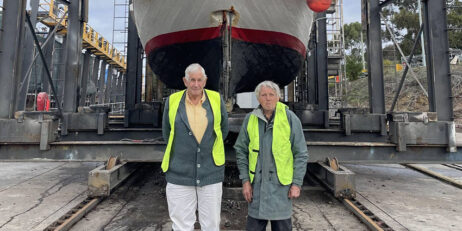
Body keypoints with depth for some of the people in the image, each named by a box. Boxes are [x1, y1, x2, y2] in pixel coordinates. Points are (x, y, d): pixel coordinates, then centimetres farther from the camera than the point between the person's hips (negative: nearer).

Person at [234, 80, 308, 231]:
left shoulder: (290, 118, -3)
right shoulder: (250, 119, 3)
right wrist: (245, 180, 1)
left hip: (281, 184, -1)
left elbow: (301, 154, -1)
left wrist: (297, 183, -5)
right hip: (257, 183, 2)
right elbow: (241, 151, 6)